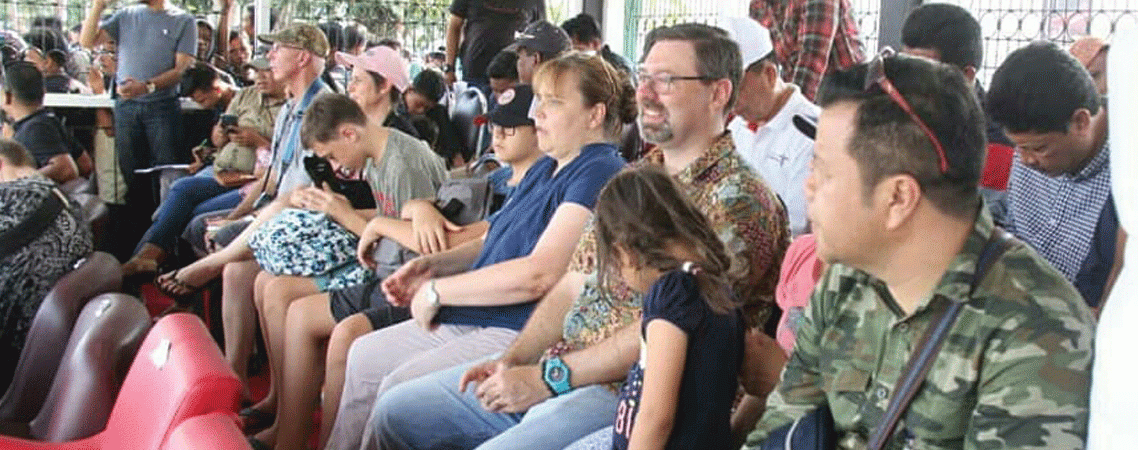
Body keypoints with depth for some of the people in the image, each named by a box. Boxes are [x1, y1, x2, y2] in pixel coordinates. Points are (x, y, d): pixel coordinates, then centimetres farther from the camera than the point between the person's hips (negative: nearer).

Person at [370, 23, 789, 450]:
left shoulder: (739, 201, -13)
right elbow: (574, 284, 14)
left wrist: (549, 377, -18)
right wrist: (512, 361, 0)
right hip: (559, 368, 9)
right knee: (397, 413, 8)